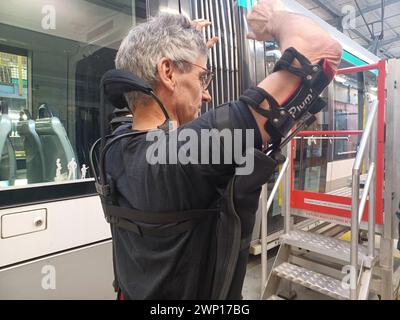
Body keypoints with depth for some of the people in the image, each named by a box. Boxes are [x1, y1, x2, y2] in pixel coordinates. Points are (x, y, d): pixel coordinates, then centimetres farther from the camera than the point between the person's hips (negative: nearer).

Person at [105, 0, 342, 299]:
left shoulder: (114, 148, -10)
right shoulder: (194, 146, -34)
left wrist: (184, 48, 10)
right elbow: (319, 50, -33)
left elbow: (146, 88, 14)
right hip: (201, 295, -6)